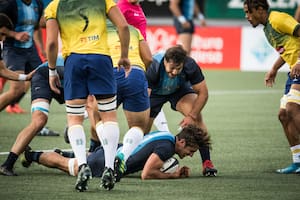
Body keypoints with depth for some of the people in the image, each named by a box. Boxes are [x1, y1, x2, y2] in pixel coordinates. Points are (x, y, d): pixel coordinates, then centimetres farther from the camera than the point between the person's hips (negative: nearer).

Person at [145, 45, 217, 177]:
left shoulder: (190, 66, -34)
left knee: (196, 116, -24)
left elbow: (203, 92, -22)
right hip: (154, 91, -1)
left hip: (180, 89, 1)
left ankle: (207, 163, -20)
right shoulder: (153, 67, -40)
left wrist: (192, 116, -30)